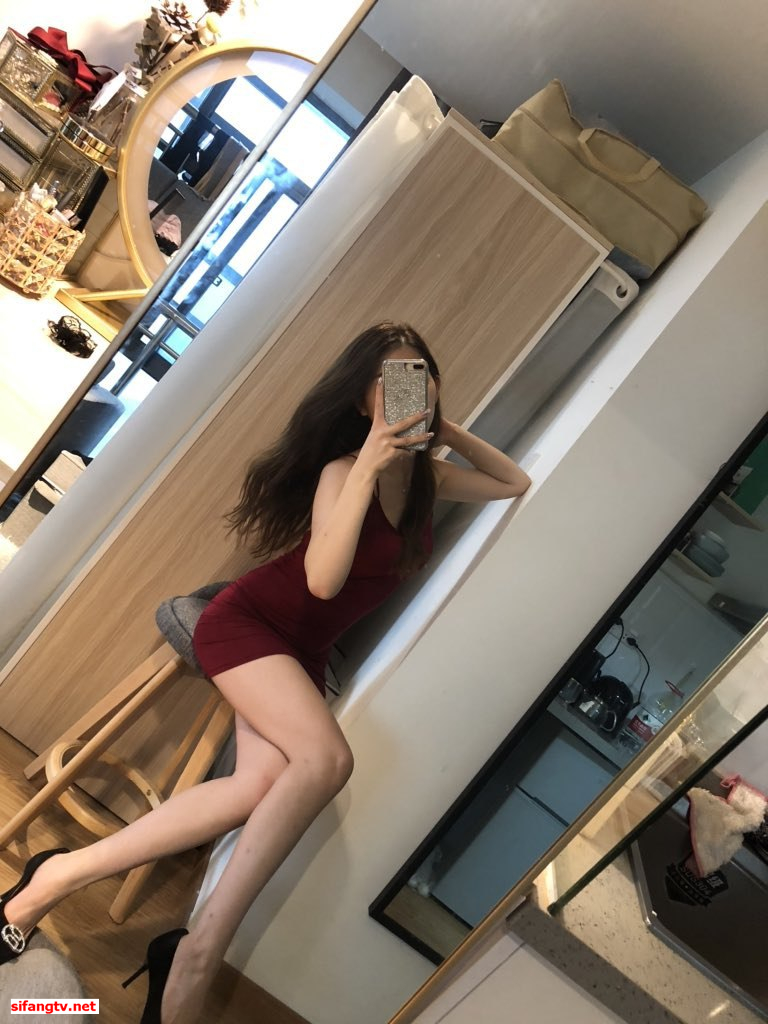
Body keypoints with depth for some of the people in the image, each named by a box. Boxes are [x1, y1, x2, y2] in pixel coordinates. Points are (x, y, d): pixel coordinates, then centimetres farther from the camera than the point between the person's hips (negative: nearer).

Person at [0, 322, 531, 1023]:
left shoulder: (428, 476, 6)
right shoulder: (344, 468, -15)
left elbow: (518, 485, 19)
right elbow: (323, 579, -26)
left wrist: (453, 434, 4)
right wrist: (367, 468, -29)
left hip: (302, 651, 6)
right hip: (247, 622, -6)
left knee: (264, 785, -22)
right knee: (327, 758, -30)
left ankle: (61, 875, -13)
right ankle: (201, 953, -18)